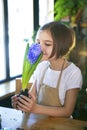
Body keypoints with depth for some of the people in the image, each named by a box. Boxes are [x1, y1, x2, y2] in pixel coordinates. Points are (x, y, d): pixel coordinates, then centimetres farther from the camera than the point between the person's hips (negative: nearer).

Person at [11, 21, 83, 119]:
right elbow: (32, 94, 7)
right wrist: (21, 100, -15)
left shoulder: (73, 73, -14)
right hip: (37, 120, 5)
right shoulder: (41, 66, 2)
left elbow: (67, 111, -13)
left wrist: (36, 108, -22)